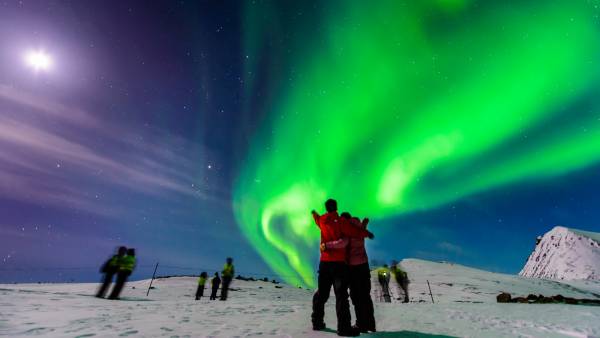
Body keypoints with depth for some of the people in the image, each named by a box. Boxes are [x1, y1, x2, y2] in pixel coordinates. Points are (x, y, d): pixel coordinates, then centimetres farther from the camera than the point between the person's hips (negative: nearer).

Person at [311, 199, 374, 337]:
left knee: (321, 293, 16)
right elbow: (354, 232, -16)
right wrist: (367, 233, 3)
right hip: (338, 262, -6)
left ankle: (317, 322, 24)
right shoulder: (340, 221, -10)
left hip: (324, 262, 6)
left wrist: (314, 213, 53)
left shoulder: (321, 221, 8)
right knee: (341, 294, -4)